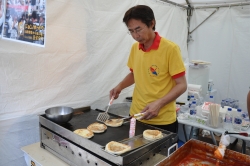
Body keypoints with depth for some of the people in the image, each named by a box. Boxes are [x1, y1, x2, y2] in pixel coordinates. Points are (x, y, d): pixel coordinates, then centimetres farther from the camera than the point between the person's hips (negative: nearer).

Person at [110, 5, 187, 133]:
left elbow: (181, 85, -12)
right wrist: (120, 86, 0)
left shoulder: (170, 49, -14)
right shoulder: (134, 48, 2)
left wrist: (159, 103, -24)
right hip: (136, 116, 5)